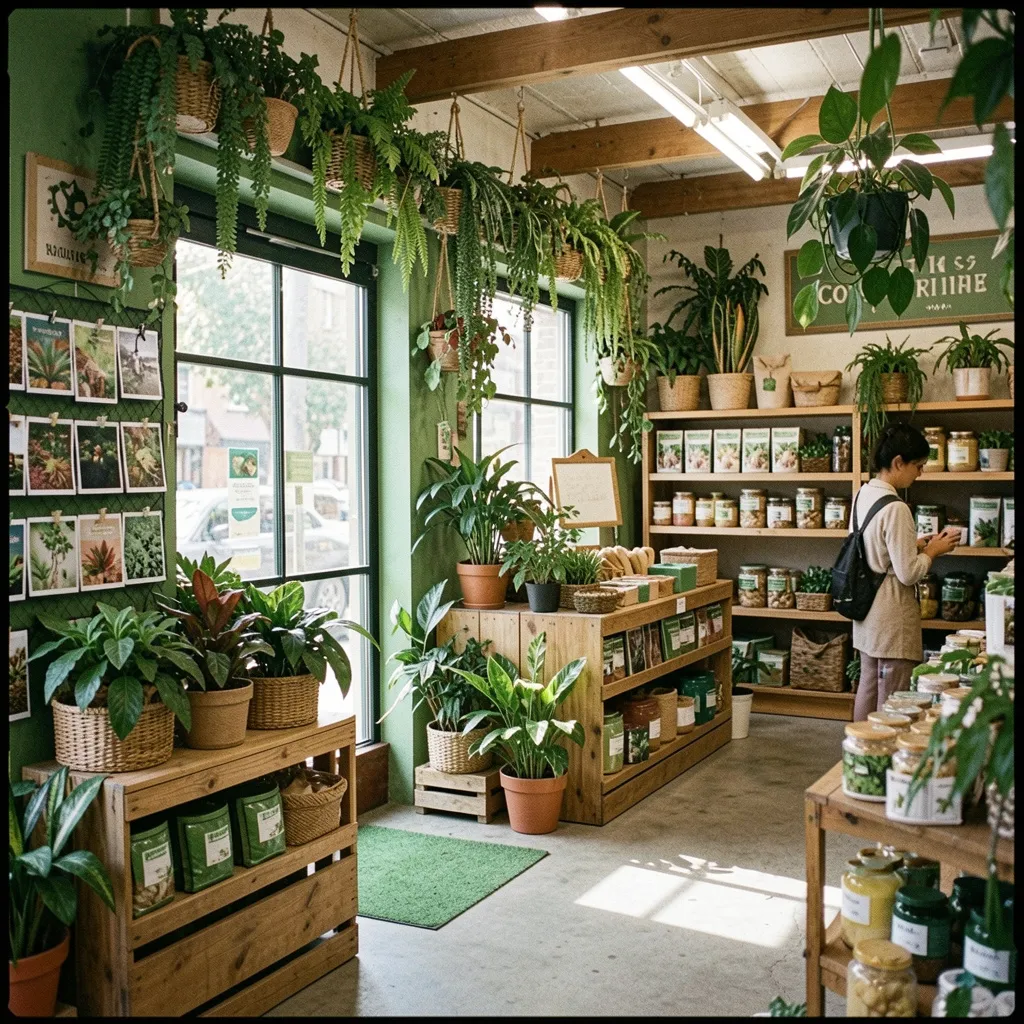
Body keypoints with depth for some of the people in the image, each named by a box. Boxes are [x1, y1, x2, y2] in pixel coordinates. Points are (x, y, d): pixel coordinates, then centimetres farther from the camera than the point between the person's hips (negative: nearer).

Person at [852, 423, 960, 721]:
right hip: (892, 611, -9)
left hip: (867, 610, 9)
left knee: (868, 685, 18)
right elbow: (908, 574, -20)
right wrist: (932, 551, -3)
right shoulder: (896, 509, -22)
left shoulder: (863, 495, 5)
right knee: (893, 697, 0)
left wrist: (916, 544, 10)